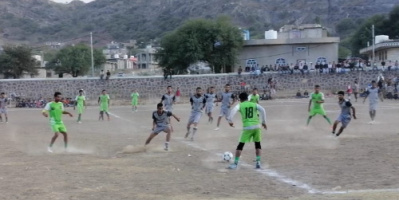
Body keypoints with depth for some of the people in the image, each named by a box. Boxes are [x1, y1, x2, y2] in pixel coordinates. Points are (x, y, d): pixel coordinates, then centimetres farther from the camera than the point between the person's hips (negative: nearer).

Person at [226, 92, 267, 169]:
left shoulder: (240, 105, 6)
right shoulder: (254, 104, 13)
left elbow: (234, 110, -14)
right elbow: (262, 110, -3)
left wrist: (230, 121, -9)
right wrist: (264, 122, 1)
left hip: (247, 127, -3)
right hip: (256, 126, 3)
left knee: (240, 145, 5)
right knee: (257, 144, 19)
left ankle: (235, 163, 3)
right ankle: (258, 162, 11)